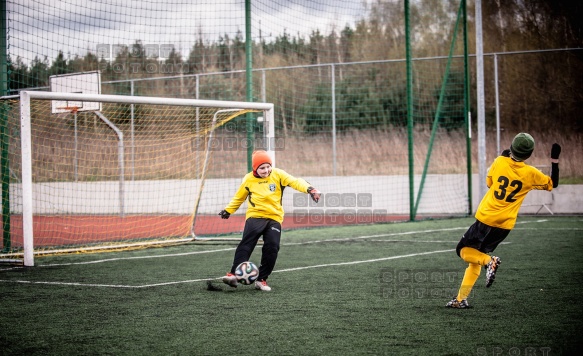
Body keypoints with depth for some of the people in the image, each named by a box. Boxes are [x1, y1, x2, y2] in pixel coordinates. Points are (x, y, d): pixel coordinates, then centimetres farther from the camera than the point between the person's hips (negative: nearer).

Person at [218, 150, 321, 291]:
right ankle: (233, 274, -25)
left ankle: (261, 279, 2)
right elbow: (239, 197, 19)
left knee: (272, 248, -10)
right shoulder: (248, 179, 3)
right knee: (246, 244, -19)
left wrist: (309, 189, -28)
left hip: (274, 218, 1)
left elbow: (295, 182, -12)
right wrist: (228, 210, 22)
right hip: (255, 216, -1)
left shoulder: (278, 174, 0)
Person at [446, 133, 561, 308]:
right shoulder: (530, 173, -8)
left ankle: (488, 261, -17)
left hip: (485, 218, -3)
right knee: (476, 255, 16)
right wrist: (555, 159, 10)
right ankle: (461, 299, 10)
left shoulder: (499, 162, -9)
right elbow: (552, 184, 8)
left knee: (463, 250, 11)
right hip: (505, 225, 3)